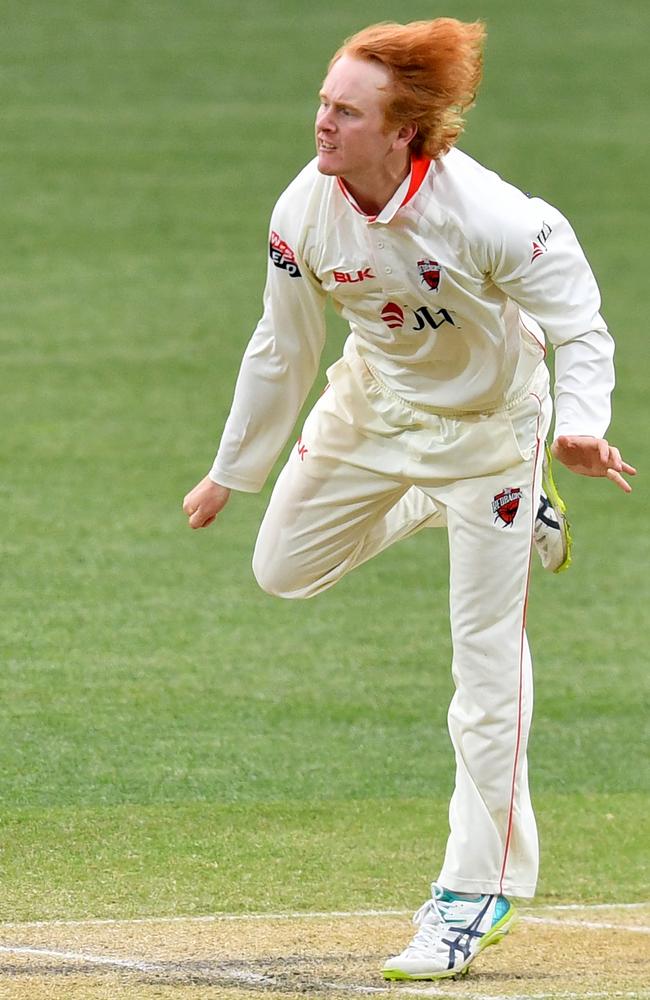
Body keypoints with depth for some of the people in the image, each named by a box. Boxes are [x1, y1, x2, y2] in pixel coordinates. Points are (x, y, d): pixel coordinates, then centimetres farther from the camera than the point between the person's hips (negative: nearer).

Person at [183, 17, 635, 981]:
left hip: (487, 422, -5)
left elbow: (582, 332, -25)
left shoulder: (494, 219, -34)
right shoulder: (305, 211, -19)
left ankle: (480, 888, 8)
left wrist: (581, 428, -45)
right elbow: (281, 352, -4)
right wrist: (230, 473, 6)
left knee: (487, 664, -3)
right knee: (283, 568, 14)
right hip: (374, 403, 5)